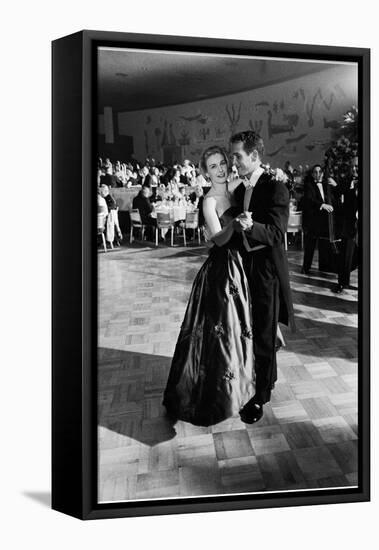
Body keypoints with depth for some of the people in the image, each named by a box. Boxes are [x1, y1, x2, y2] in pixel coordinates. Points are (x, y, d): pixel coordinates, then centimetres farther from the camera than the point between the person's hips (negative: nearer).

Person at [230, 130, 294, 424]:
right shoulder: (240, 188, 9)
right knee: (250, 330, 18)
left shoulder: (275, 187, -15)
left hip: (266, 269, -7)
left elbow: (277, 234, -24)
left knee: (264, 335, 4)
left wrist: (250, 226, -39)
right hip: (245, 266, 8)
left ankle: (261, 395, 21)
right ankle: (265, 378, 40)